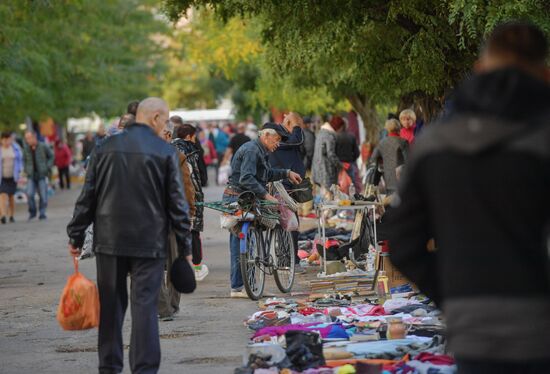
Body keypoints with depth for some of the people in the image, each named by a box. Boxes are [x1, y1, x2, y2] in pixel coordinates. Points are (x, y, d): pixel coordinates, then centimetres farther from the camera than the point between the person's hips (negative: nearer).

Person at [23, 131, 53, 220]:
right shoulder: (26, 148, 2)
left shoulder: (43, 146, -5)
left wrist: (47, 167, -4)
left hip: (42, 175, -1)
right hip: (31, 176, 1)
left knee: (43, 196, -2)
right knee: (29, 194, -12)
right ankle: (32, 212, 7)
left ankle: (42, 213, 13)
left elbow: (51, 156, 7)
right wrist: (26, 170, 7)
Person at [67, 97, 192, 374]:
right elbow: (177, 203, -3)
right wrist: (184, 245, 4)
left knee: (111, 304, 11)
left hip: (109, 240, 3)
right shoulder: (166, 152, -5)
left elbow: (87, 196, 5)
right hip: (149, 243, -3)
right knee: (144, 305, -2)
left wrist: (76, 236, 11)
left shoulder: (106, 147, 4)